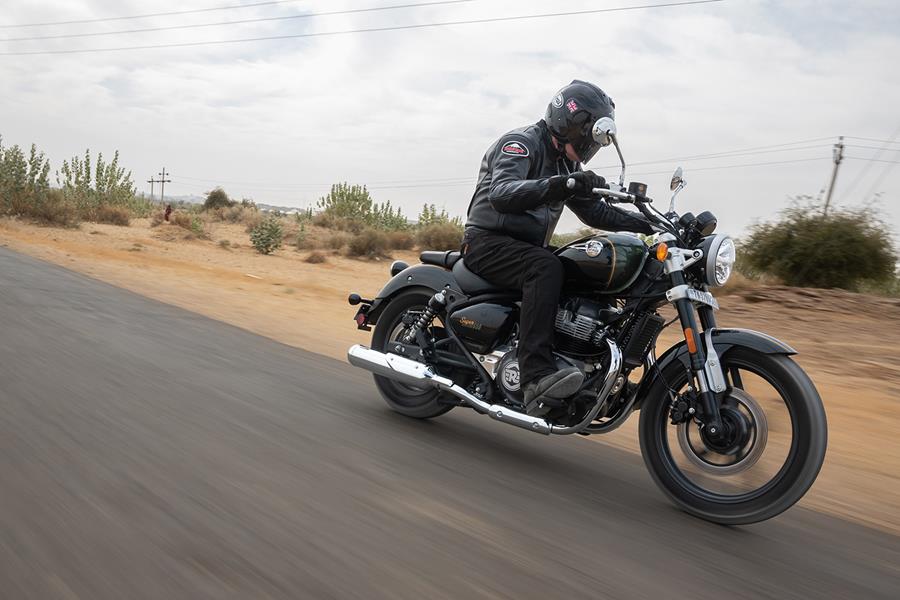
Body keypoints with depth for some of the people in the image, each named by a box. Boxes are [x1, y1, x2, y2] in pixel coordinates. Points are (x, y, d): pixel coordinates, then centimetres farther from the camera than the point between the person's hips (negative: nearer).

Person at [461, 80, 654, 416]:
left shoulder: (567, 164, 19)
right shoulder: (520, 143, -10)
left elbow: (593, 211, 21)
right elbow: (500, 193, -29)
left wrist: (645, 223, 7)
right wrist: (558, 186, -45)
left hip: (528, 247, 9)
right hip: (488, 241, -9)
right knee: (546, 268, -36)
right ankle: (536, 377, -45)